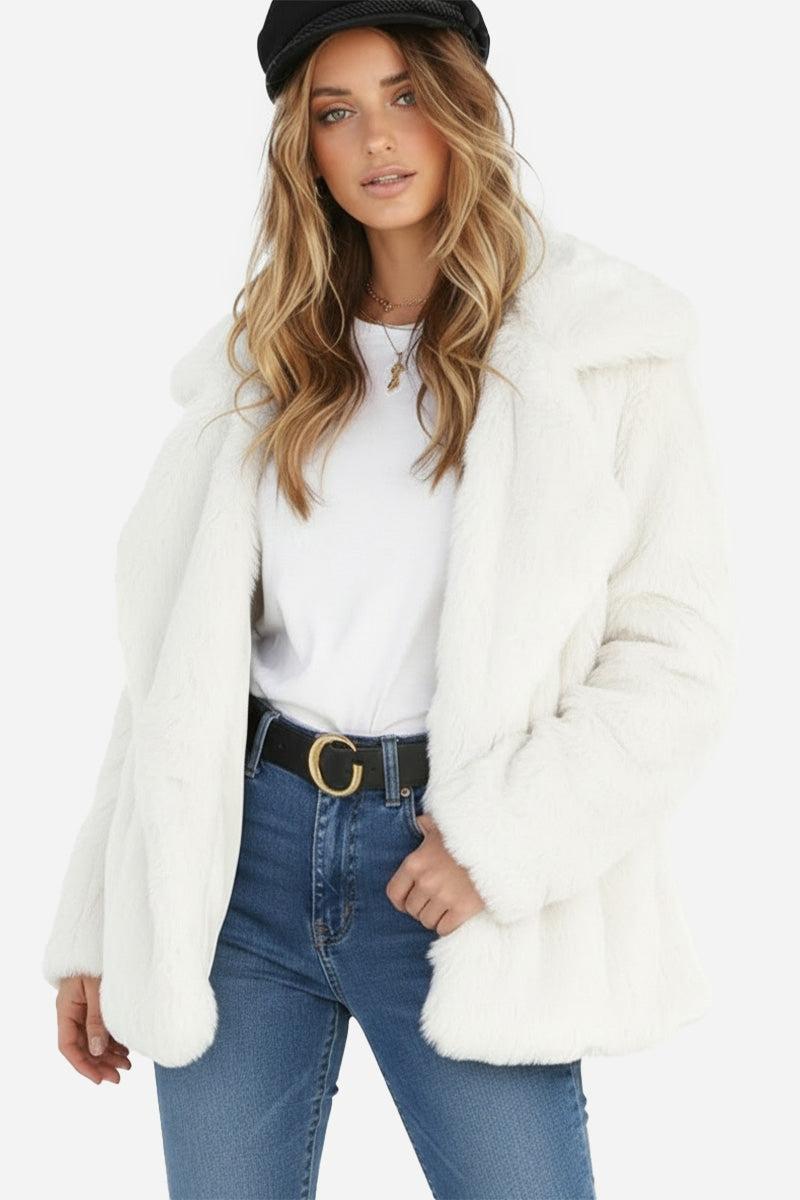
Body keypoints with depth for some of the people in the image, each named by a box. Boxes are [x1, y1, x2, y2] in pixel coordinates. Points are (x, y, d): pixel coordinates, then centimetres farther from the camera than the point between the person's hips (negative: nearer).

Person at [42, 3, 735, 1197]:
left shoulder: (604, 353, 0)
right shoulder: (263, 360, 11)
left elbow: (672, 660, -4)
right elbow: (170, 659, 10)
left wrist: (505, 841, -15)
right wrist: (100, 926, 8)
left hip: (453, 875, -3)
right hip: (242, 852, 3)